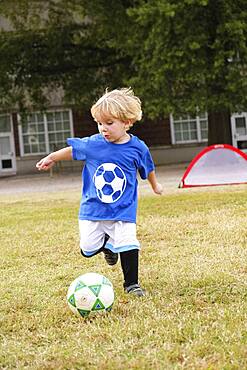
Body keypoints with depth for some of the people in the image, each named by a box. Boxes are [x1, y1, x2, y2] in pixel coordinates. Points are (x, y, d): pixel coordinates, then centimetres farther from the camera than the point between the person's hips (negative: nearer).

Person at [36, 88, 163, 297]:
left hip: (123, 210, -2)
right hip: (93, 209, 2)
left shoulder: (137, 148, -9)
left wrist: (155, 185, 30)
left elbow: (147, 169, 12)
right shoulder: (92, 144, -10)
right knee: (87, 249, 5)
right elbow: (72, 150, 11)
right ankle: (107, 244, 39)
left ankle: (131, 283, 8)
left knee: (128, 246, -13)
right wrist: (51, 158, 24)